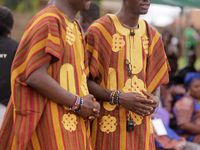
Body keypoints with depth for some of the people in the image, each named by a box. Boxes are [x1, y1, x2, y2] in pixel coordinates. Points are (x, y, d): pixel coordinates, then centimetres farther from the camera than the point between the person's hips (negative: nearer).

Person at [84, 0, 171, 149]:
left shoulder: (152, 36, 13)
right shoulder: (99, 30, -5)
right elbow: (84, 80, -7)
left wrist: (155, 100, -3)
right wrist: (118, 97, -19)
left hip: (142, 124, 5)